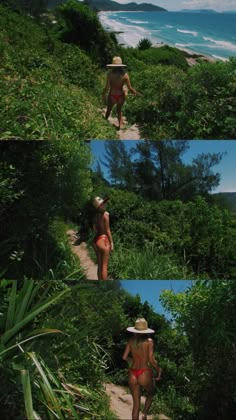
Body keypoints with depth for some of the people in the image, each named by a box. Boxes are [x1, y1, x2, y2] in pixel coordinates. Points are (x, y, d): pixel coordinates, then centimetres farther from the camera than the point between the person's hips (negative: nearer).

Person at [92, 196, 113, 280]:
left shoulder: (95, 216, 9)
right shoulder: (105, 214, -11)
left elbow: (94, 230, 10)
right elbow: (107, 230, -13)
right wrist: (111, 242, -9)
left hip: (96, 241, 7)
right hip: (104, 240, -7)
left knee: (100, 265, 14)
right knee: (104, 266, -1)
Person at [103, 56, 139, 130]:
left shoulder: (110, 74, -18)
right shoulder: (125, 75, -12)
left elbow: (107, 87, -19)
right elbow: (130, 88, -11)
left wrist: (104, 95, -2)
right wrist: (136, 93, 6)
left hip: (112, 96, -2)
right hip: (121, 96, 2)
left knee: (108, 110, 25)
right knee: (119, 110, 29)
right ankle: (120, 125, 27)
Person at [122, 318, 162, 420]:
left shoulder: (131, 341, 3)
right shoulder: (149, 341, -9)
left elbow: (124, 357, 4)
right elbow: (151, 360, -15)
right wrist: (159, 369, 2)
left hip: (132, 374, 3)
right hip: (145, 374, -3)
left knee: (136, 403, 14)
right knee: (150, 394, 28)